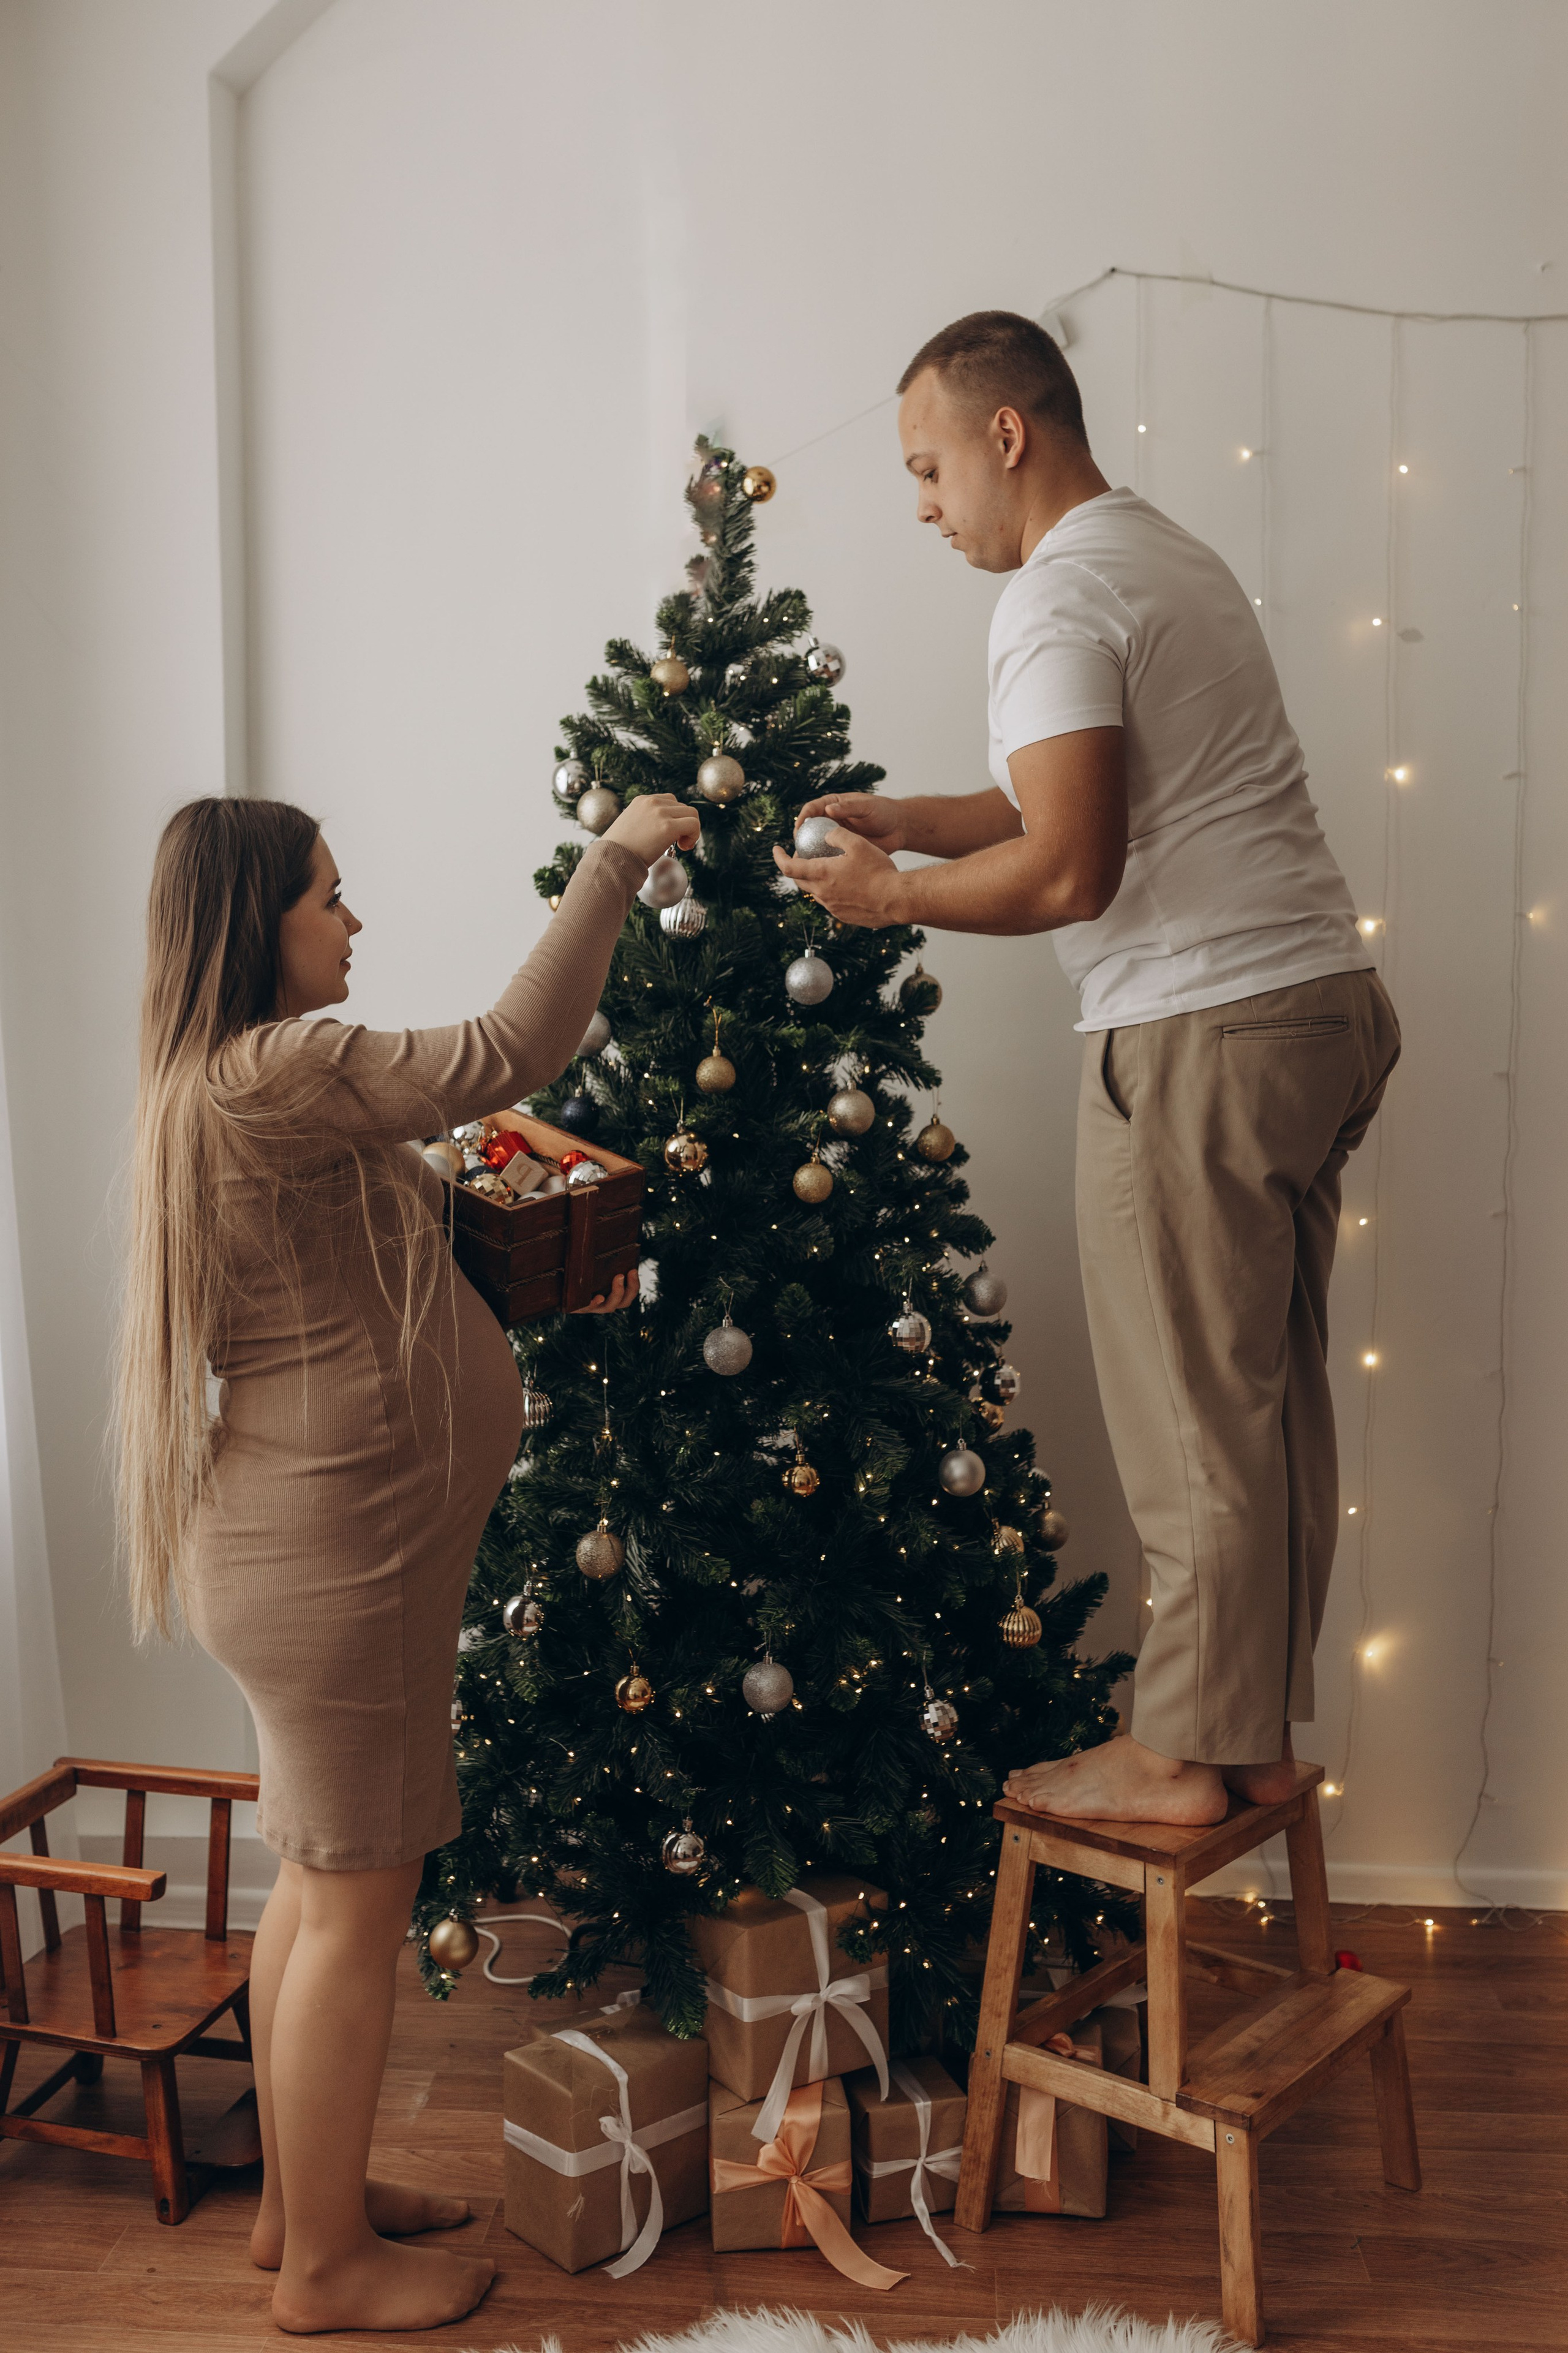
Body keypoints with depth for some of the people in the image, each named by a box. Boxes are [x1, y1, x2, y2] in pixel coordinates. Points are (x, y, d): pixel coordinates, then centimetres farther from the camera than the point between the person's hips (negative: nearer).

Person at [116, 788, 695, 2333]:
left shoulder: (232, 1086, 13)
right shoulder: (272, 1074, -20)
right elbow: (512, 1050, -23)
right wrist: (617, 858, -13)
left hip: (309, 1545, 11)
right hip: (335, 1549, -11)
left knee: (319, 1887, 20)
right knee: (357, 1905, 2)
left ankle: (301, 2198, 35)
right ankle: (324, 2268, 18)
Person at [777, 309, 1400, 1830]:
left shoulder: (1059, 596, -11)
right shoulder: (1167, 555, 20)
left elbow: (1069, 872, -20)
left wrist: (892, 896, -5)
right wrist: (913, 822, 22)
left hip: (1201, 1035, -10)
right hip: (1322, 1006, 10)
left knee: (1193, 1418, 0)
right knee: (1272, 1399, 14)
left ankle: (1183, 1756, 13)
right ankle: (1257, 1731, 24)